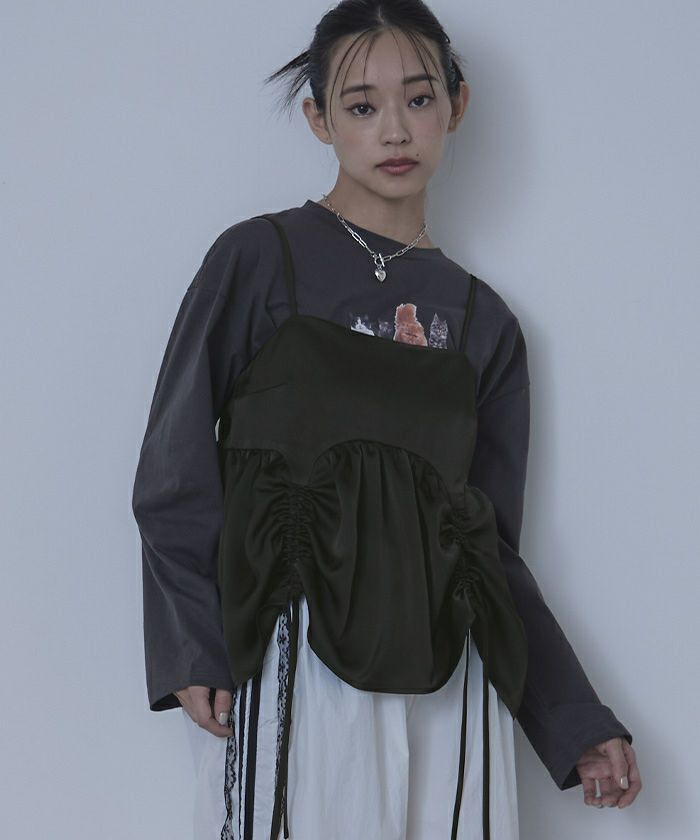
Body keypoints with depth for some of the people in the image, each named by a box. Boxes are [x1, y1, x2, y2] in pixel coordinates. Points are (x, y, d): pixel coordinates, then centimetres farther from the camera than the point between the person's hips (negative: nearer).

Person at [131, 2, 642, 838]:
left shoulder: (482, 321, 13)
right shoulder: (258, 259, 4)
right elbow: (174, 476, -1)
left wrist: (576, 724, 12)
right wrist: (193, 652, -13)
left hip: (442, 675, 3)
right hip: (290, 667, -3)